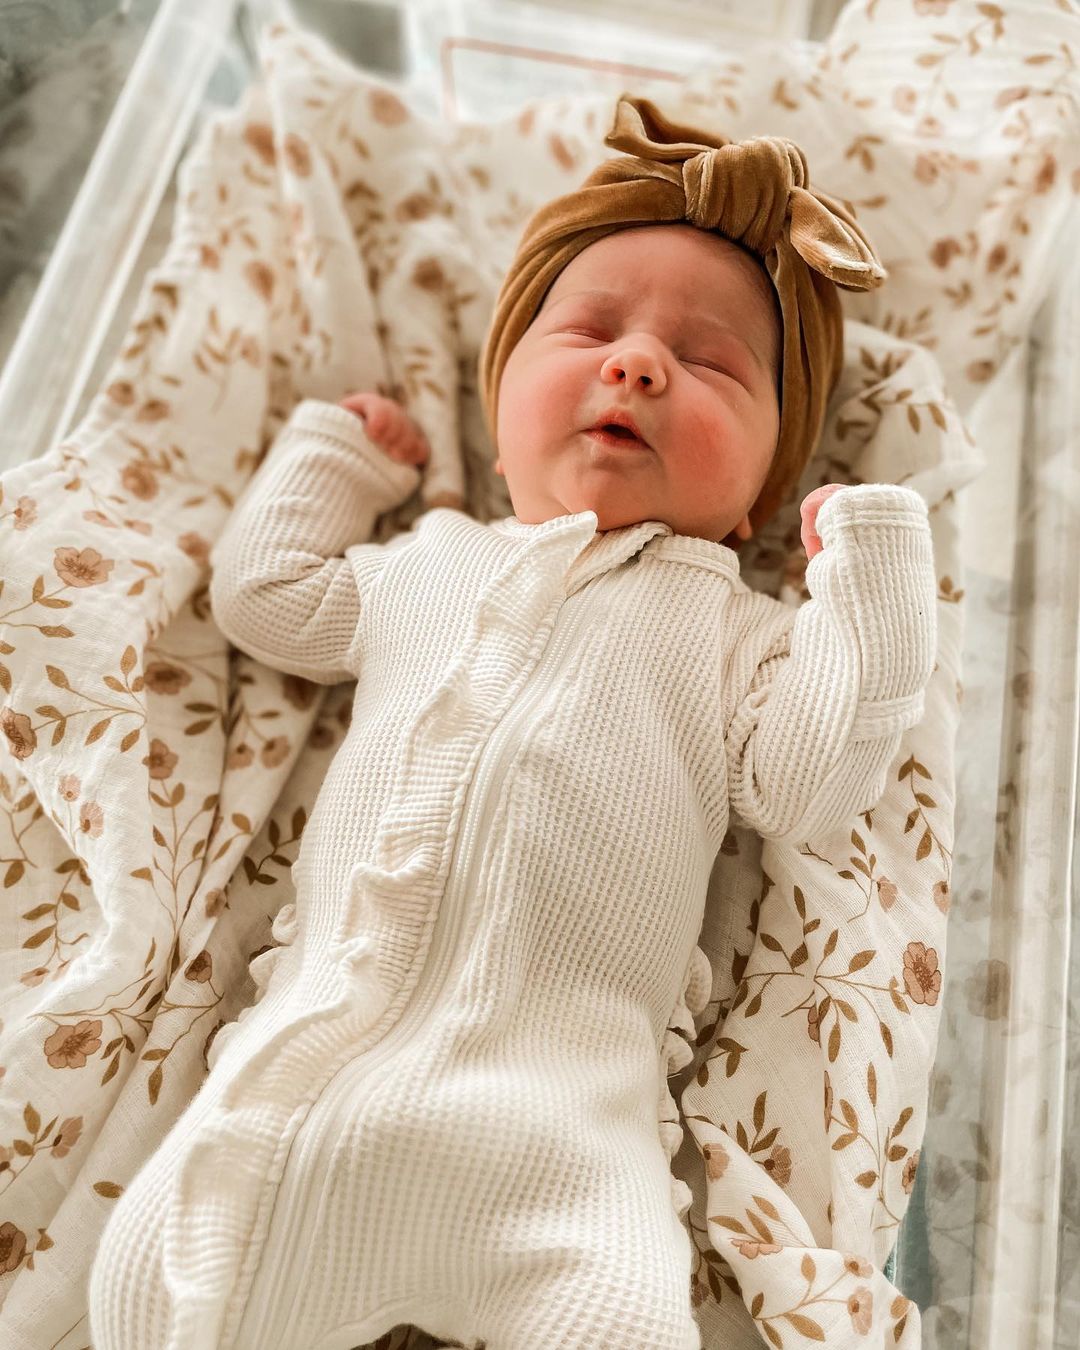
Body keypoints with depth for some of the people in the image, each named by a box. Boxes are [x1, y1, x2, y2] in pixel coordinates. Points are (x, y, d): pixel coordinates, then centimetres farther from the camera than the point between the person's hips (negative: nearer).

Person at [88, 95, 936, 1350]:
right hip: (310, 1046, 3)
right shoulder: (428, 561, 18)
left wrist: (868, 576, -2)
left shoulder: (729, 626, 10)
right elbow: (261, 595, 27)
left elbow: (807, 783, -1)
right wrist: (331, 449, 29)